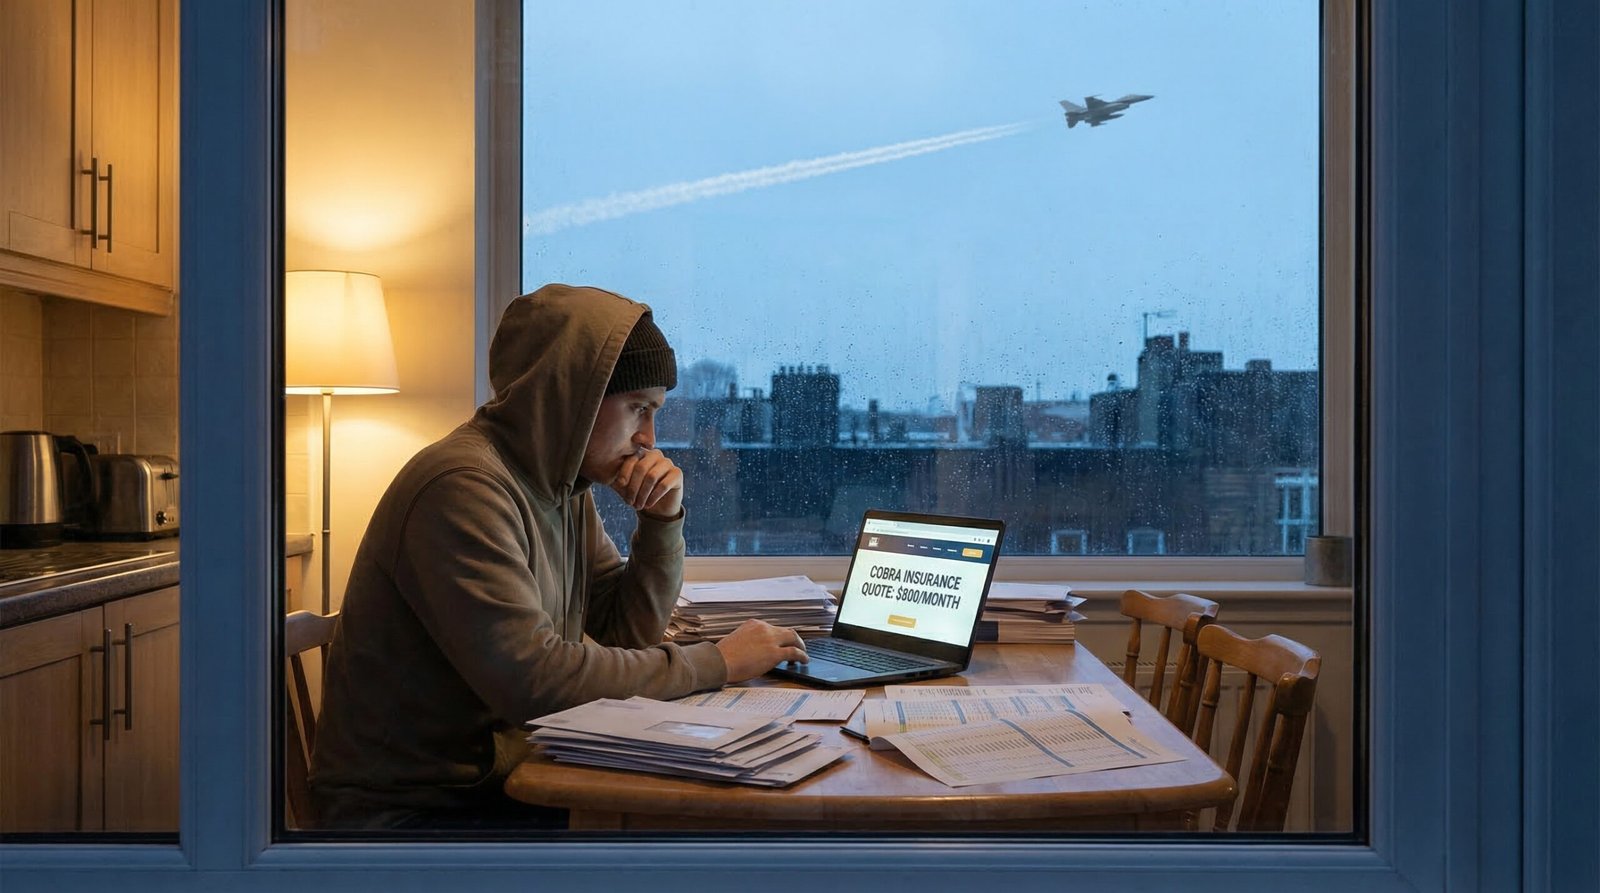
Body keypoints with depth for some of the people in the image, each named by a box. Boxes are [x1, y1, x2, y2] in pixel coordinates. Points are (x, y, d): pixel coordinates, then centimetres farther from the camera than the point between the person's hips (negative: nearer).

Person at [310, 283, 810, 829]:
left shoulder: (565, 484, 6)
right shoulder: (465, 487, -24)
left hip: (507, 778, 8)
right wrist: (714, 663, -21)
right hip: (407, 806, -8)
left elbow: (627, 632, 12)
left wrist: (663, 519, -5)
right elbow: (533, 679, -31)